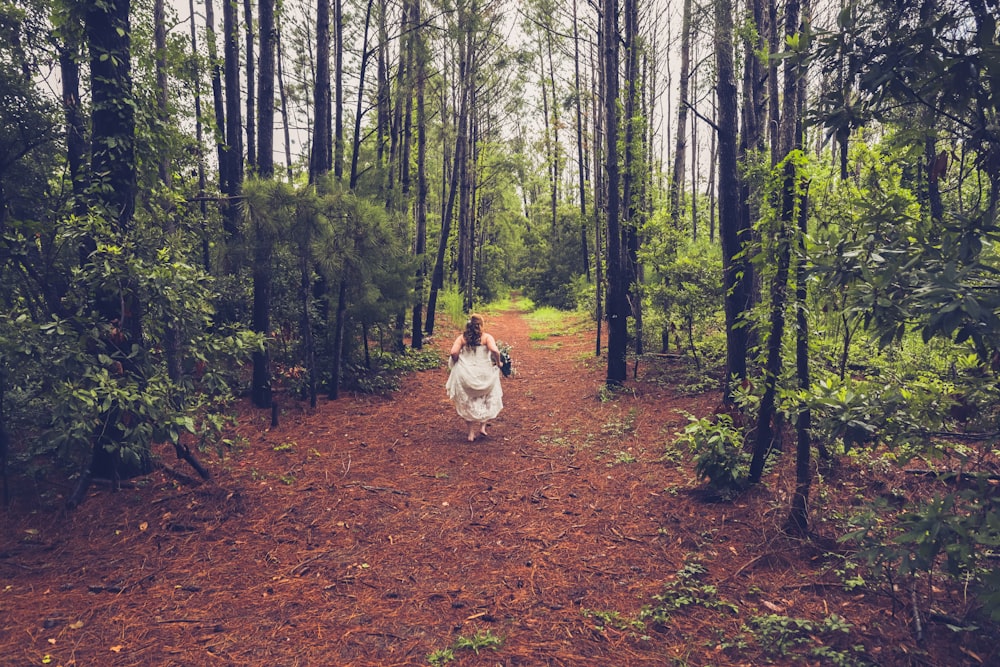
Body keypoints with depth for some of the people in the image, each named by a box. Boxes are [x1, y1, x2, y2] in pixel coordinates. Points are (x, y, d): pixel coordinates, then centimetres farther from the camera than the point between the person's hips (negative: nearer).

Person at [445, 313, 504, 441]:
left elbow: (454, 353, -14)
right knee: (488, 401, 23)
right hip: (484, 375, -1)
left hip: (465, 375, 1)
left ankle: (471, 433, 18)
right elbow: (495, 351, -21)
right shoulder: (487, 337, -5)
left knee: (468, 403, 15)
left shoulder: (461, 338, -1)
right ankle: (482, 426, 14)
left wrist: (458, 364, 4)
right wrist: (498, 362, -4)